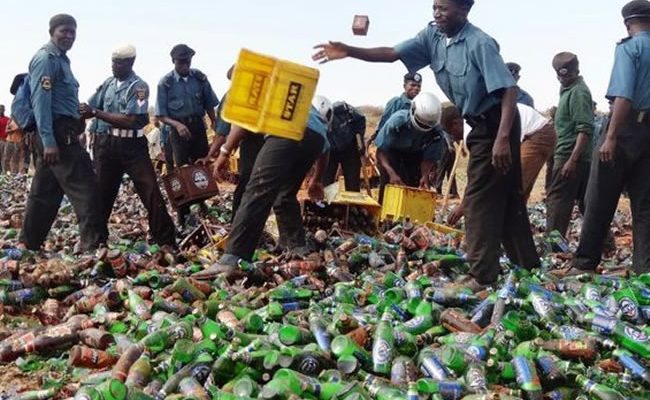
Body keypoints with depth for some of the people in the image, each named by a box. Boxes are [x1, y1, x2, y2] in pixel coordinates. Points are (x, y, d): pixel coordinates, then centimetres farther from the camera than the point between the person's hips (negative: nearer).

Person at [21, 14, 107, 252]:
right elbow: (41, 100, -19)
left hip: (60, 134, 10)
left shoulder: (60, 59, 22)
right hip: (58, 134, -10)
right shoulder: (46, 58, -9)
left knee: (44, 193, 13)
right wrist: (49, 140, -25)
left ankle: (28, 244, 19)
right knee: (84, 188, -11)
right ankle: (93, 242, -11)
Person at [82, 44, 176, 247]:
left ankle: (166, 240, 0)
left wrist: (96, 113, -19)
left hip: (131, 145, -5)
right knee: (102, 192, 11)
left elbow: (130, 121, -19)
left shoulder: (139, 86, -10)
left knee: (151, 191, -7)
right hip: (106, 143, 5)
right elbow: (90, 108, 12)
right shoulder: (108, 83, 9)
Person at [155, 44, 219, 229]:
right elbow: (161, 115, -6)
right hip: (179, 129, -3)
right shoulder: (165, 83, -6)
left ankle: (202, 204, 27)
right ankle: (183, 218, 6)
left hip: (198, 126, 3)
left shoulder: (200, 78, 1)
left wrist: (216, 124, 0)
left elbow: (209, 104, 10)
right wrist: (177, 124, -22)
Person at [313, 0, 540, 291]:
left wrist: (502, 138, -33)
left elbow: (509, 90, -25)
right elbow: (392, 54, -5)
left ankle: (482, 274, -1)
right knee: (505, 196, 15)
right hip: (481, 125, 8)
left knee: (481, 198, -7)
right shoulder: (433, 36, 0)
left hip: (496, 124, -8)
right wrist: (349, 52, -17)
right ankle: (527, 262, 27)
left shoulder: (480, 44, -22)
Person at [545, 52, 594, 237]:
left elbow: (585, 130, -19)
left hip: (570, 155, -9)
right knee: (587, 203, 11)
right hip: (579, 157, 9)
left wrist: (572, 160, -24)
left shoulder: (578, 92, -12)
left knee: (558, 201, -7)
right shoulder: (569, 90, 17)